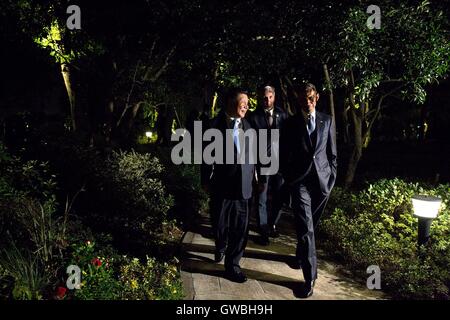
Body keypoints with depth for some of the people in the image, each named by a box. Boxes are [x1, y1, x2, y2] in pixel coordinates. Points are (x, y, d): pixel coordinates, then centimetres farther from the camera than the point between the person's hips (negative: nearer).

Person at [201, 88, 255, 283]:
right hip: (221, 184, -3)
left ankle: (232, 265, 18)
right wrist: (206, 181, -2)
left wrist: (252, 177, 10)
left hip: (242, 185, 3)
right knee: (220, 225, 11)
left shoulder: (246, 126, 10)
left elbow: (250, 154, 12)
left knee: (240, 227, 3)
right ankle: (221, 247, 43)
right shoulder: (215, 125, -4)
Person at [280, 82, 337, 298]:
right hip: (300, 181, -2)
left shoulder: (327, 121, 6)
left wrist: (332, 177, 5)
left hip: (323, 180, 3)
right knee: (305, 229, -8)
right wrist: (288, 180, 1)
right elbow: (283, 156, 4)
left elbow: (332, 152, 9)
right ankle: (310, 278, -2)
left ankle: (300, 255, 43)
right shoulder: (290, 124, 1)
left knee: (311, 225, 17)